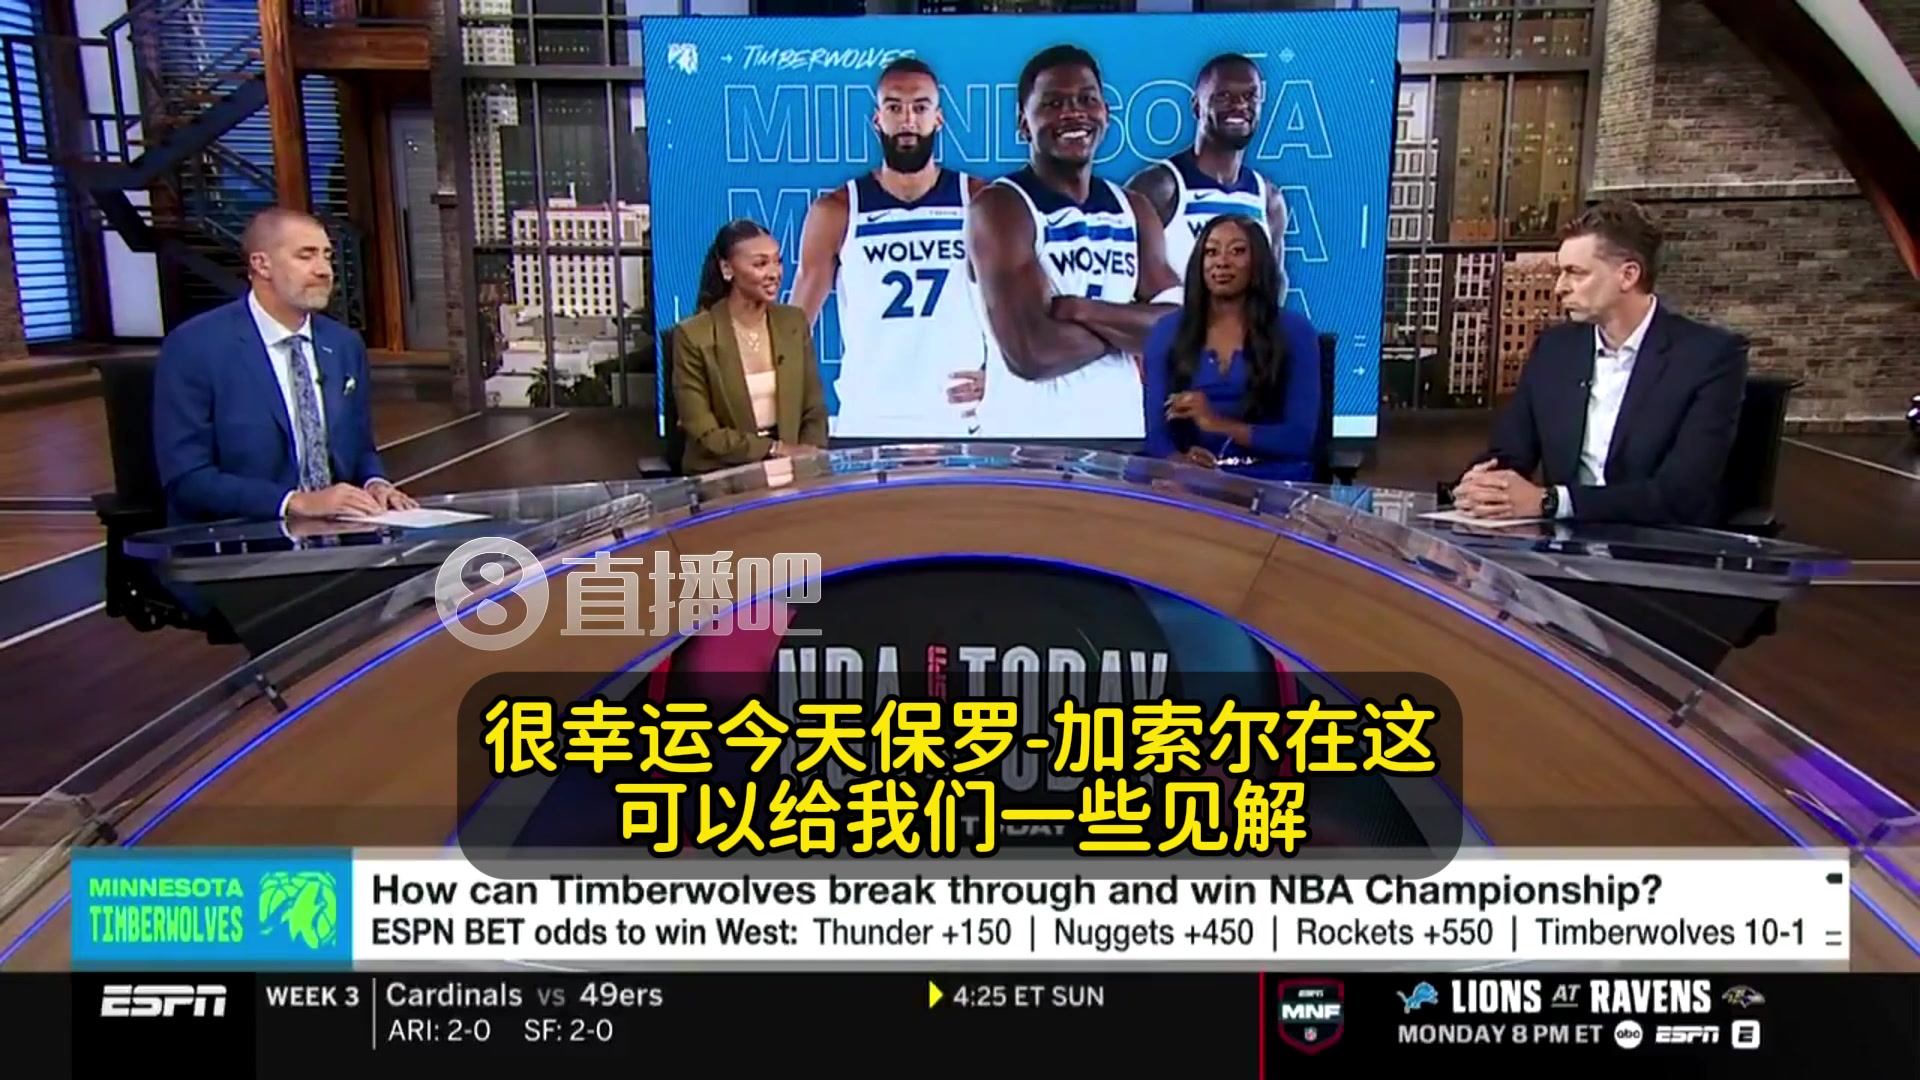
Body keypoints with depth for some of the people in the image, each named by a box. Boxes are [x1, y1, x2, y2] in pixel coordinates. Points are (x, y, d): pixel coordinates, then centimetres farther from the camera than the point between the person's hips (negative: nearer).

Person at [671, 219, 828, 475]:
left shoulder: (794, 321, 5)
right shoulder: (693, 335, -7)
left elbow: (814, 409, 7)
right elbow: (703, 432, -8)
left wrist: (808, 455, -11)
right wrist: (776, 449, -14)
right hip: (721, 474, -3)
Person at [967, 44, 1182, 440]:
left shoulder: (1135, 209, 9)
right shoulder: (1000, 207, -9)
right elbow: (1031, 353, -20)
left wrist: (1081, 310, -16)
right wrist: (1130, 327, -7)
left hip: (1121, 435, 5)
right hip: (1027, 439, -5)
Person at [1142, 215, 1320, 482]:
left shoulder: (1294, 331, 3)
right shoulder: (1167, 332, 7)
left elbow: (1301, 438, -4)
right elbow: (1156, 433, 2)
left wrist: (1217, 423, -16)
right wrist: (1182, 461, -20)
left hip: (1276, 484, -1)